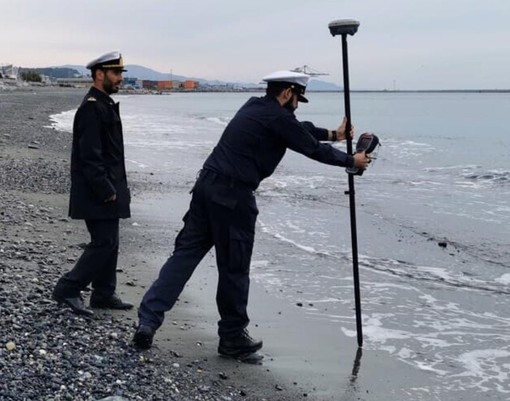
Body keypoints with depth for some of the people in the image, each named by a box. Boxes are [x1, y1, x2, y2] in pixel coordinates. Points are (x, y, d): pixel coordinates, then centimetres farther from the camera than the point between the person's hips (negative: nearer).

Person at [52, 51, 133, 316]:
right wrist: (106, 191, -21)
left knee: (108, 243, 13)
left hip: (106, 190, 10)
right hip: (97, 194, -10)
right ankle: (67, 290, 1)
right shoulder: (91, 108, -17)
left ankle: (104, 295, 21)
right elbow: (89, 156, -22)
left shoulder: (105, 105, 15)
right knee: (104, 243, -8)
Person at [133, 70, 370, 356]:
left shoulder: (255, 107, 18)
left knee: (186, 253, 8)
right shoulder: (277, 118, -8)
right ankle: (233, 338, 17)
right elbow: (313, 149, 2)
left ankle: (148, 320, 2)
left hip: (207, 184, 9)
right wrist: (351, 161, 16)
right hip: (233, 195, -8)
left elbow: (300, 129, 31)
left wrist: (332, 134, 38)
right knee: (234, 268, 4)